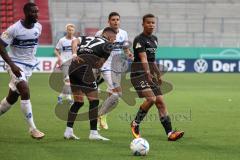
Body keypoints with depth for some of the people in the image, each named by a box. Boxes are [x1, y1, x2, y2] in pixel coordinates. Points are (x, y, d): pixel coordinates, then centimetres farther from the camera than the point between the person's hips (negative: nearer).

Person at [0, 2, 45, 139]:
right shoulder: (14, 29, -18)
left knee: (13, 97, 10)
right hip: (16, 65, -6)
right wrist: (12, 65, -22)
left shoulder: (38, 27, 0)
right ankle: (33, 129, -18)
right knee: (25, 92, -21)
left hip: (29, 66, 6)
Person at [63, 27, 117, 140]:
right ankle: (93, 133, -3)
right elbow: (99, 65, 4)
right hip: (84, 67, -7)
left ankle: (68, 131, 15)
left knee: (78, 102, 16)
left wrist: (74, 54, -6)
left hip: (73, 67, 7)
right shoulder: (108, 45, 10)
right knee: (94, 100, 0)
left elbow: (75, 41, 6)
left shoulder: (88, 38, 26)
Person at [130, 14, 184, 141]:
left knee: (160, 101, -1)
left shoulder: (154, 39, 15)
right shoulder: (139, 40, -10)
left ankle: (169, 132, -3)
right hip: (139, 73, -8)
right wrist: (148, 74, -33)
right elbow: (143, 58, -23)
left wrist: (158, 74, 27)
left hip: (150, 74, 8)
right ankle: (135, 124, -4)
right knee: (151, 98, -23)